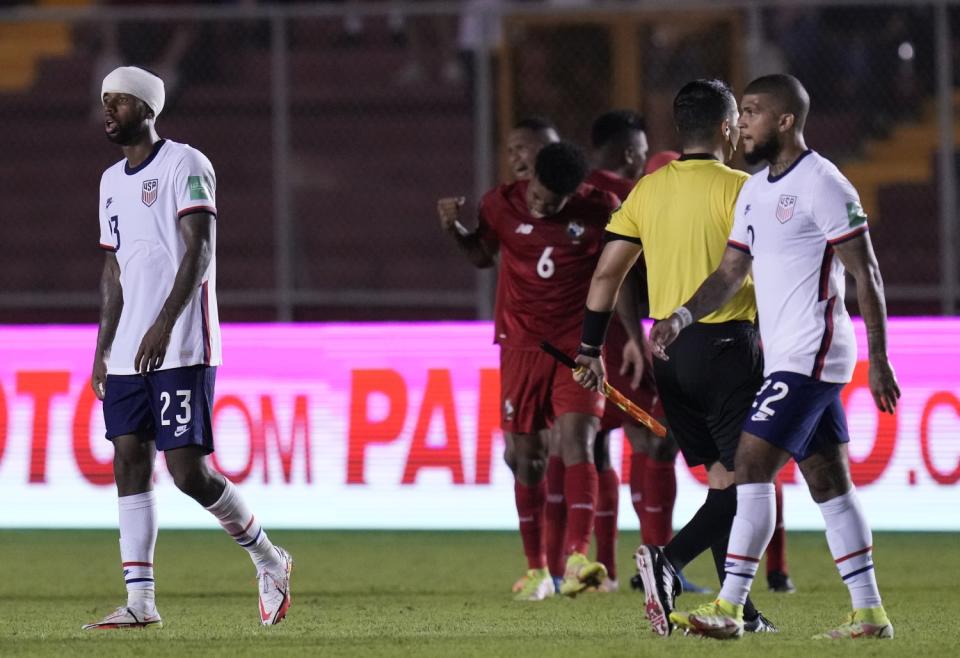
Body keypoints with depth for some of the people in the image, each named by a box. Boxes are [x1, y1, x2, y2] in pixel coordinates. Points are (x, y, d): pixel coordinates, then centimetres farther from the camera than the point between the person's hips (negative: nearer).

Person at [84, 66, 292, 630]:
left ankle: (269, 561, 10)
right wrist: (103, 349, 18)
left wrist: (164, 324, -26)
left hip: (181, 350, -8)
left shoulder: (185, 165, -7)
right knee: (130, 463, 0)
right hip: (129, 352, 8)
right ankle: (140, 602, 0)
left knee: (188, 469, -11)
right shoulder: (112, 181, 18)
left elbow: (199, 251, -16)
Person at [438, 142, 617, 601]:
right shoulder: (502, 205, -3)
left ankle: (577, 561, -30)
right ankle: (537, 571, 16)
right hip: (521, 346, 2)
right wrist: (455, 229, -3)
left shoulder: (599, 211, -7)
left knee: (577, 438, -20)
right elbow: (483, 256, 16)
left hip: (580, 345, -2)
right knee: (524, 455, 3)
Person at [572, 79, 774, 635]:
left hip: (668, 350, 6)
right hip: (726, 343, -6)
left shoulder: (648, 190, 8)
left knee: (721, 477, 13)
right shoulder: (737, 189, -8)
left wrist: (590, 350, 13)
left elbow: (607, 272, 8)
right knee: (740, 477, -3)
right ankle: (669, 559, -24)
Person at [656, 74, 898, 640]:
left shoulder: (822, 184, -12)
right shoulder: (754, 190, 15)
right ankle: (870, 614, 9)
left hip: (811, 354, -9)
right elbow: (731, 273, 16)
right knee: (828, 483, 8)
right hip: (786, 357, 9)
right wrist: (682, 316, -1)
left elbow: (866, 274, -13)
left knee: (752, 467, -12)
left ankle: (729, 609, -12)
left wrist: (879, 360, -16)